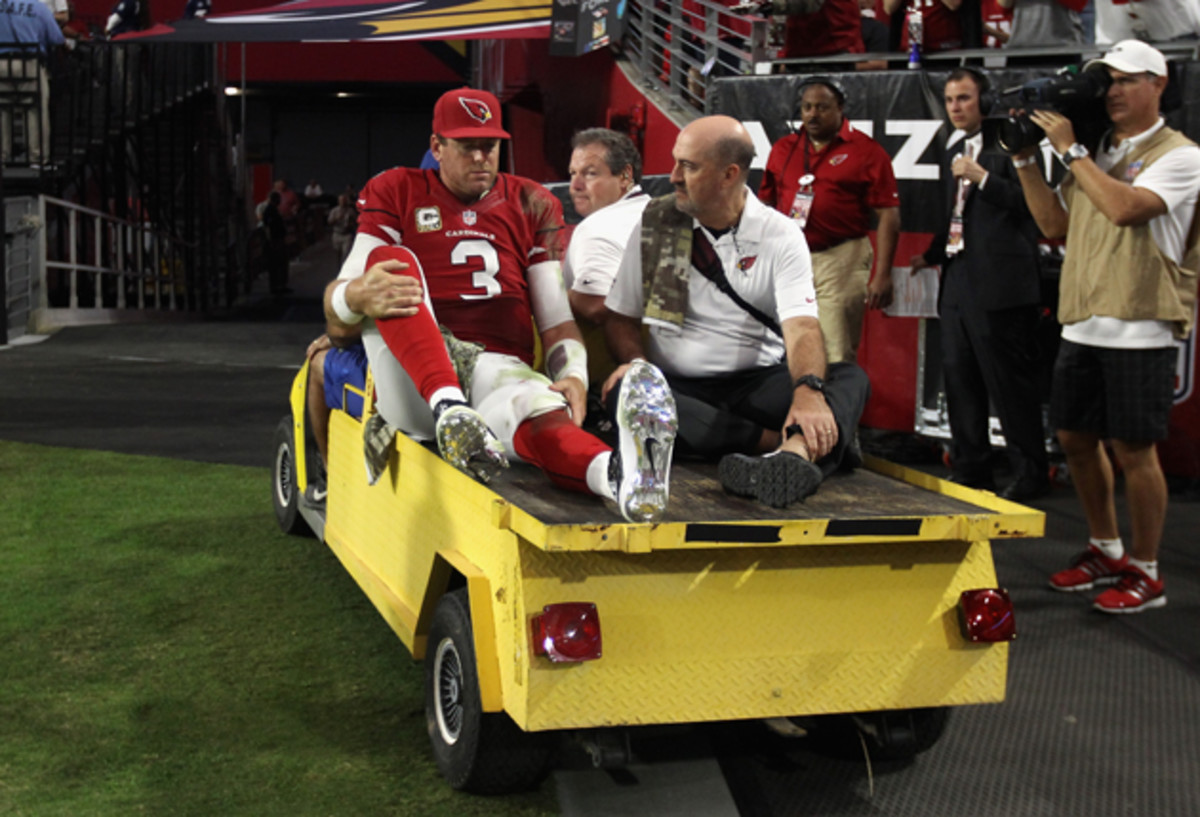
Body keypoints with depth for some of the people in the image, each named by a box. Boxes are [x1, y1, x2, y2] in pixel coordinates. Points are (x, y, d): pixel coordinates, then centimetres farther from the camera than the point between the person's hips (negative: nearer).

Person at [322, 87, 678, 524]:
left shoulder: (532, 204, 22)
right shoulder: (396, 192, 16)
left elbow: (556, 313, 15)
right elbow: (336, 302, 6)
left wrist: (573, 374, -8)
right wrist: (357, 296, -22)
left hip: (501, 368, 0)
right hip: (413, 382, 0)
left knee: (540, 406, -37)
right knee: (391, 258, -25)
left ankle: (619, 471, -74)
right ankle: (450, 410, -47)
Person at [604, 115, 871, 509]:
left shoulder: (781, 236, -1)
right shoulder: (654, 224, 5)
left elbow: (802, 327, -15)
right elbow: (621, 317, 10)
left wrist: (808, 392, -37)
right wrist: (635, 360, -15)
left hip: (758, 384, -1)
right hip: (679, 387, 1)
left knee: (850, 378, -28)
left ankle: (795, 454, -61)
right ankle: (781, 443, -35)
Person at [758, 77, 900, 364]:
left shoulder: (866, 152, -2)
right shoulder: (783, 149, 12)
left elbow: (888, 214, -6)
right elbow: (766, 206, 17)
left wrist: (882, 274, -12)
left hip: (840, 262, -5)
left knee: (835, 358, -7)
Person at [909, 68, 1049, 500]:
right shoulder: (953, 155, 19)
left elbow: (1029, 203, -15)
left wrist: (983, 177, -20)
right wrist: (932, 254, 17)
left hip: (998, 285, -9)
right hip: (958, 283, 9)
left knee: (1009, 383, -3)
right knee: (959, 379, 12)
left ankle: (1031, 474, 6)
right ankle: (970, 471, 21)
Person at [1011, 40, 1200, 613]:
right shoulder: (1096, 153, 15)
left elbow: (1125, 208, -22)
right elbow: (1056, 225, 13)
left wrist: (1069, 150, -16)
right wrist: (1025, 161, 5)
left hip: (1139, 330, -7)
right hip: (1082, 325, 7)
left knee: (1133, 449, -2)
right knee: (1075, 438, 12)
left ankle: (1145, 573, 12)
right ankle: (1106, 551, 29)